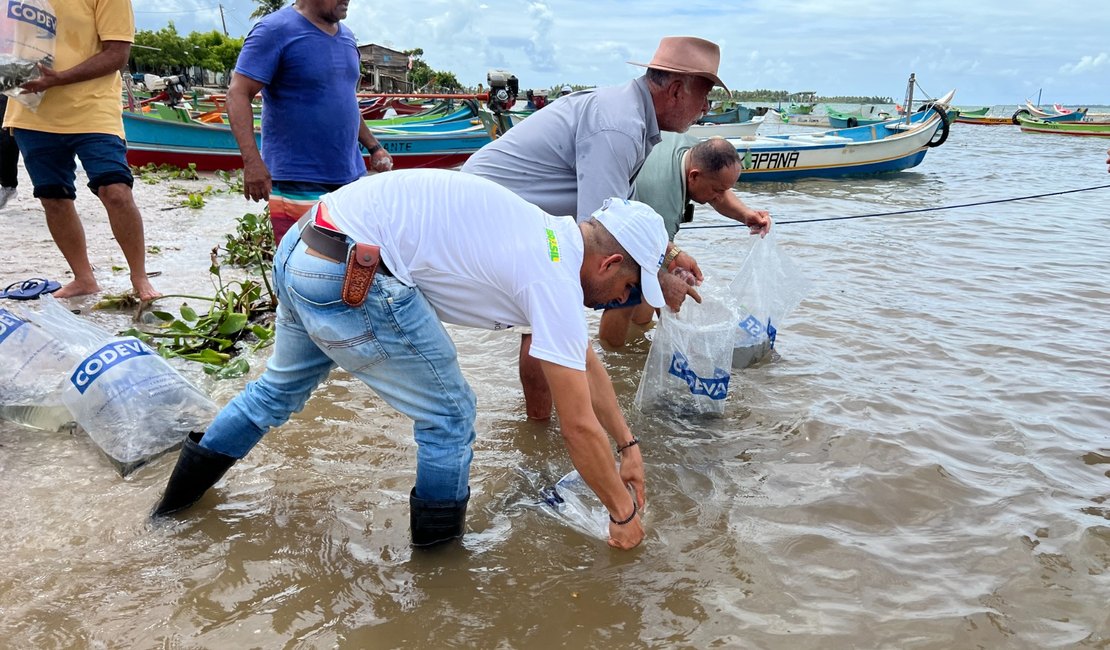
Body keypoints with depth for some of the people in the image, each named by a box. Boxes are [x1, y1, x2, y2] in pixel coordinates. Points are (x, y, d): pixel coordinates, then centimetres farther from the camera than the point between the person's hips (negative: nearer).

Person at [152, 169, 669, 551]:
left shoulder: (549, 238, 16)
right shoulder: (556, 283, -11)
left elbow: (586, 362, 25)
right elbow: (578, 425, -8)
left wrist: (627, 444, 28)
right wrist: (625, 512, 6)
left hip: (301, 250, 10)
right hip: (349, 277, -10)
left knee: (282, 386, 32)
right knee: (449, 415, 6)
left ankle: (183, 488, 52)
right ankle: (439, 546, 26)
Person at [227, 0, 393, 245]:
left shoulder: (346, 36, 15)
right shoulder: (276, 30, -8)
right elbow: (238, 93, -13)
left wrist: (373, 147, 20)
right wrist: (252, 161, -24)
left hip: (351, 178, 7)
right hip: (298, 185, -7)